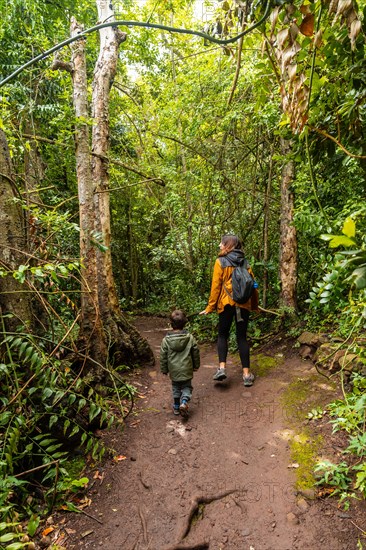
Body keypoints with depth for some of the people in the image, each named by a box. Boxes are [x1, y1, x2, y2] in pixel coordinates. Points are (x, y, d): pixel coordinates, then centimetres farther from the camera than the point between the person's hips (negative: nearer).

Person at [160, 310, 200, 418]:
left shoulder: (166, 340, -11)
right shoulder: (190, 338, -9)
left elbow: (163, 356, -4)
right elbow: (195, 352, 1)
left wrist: (164, 369, 9)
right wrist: (196, 365, 16)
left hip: (174, 370, 1)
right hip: (187, 369, -1)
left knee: (176, 388, 20)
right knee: (187, 387, 14)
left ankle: (176, 407, 28)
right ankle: (184, 402, -8)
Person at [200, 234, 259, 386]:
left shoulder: (221, 262, -3)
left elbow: (216, 286, -7)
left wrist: (210, 307, -2)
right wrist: (255, 305, 18)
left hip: (227, 304, -3)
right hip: (244, 304, 3)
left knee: (222, 335, 12)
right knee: (242, 337, 9)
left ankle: (222, 367, -2)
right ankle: (247, 374, 9)